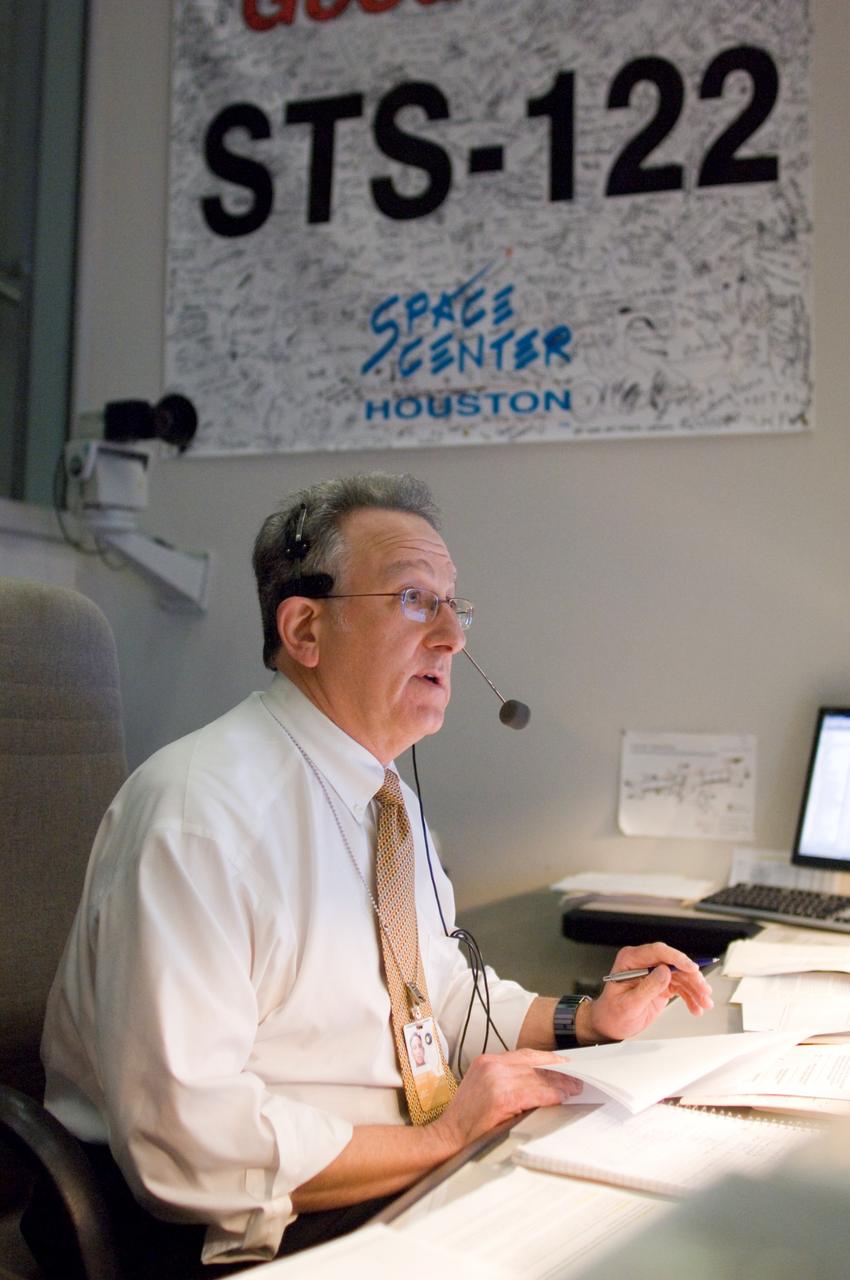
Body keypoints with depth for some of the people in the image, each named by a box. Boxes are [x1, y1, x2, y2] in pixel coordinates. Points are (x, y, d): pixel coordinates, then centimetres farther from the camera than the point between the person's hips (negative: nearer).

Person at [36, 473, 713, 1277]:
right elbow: (183, 1139, -25)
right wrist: (440, 1140, -20)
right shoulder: (195, 813, -22)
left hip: (418, 1180, 8)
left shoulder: (390, 800, 8)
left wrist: (586, 1021, 3)